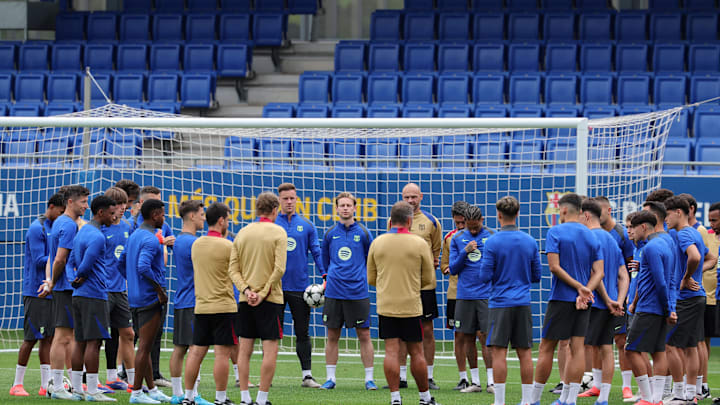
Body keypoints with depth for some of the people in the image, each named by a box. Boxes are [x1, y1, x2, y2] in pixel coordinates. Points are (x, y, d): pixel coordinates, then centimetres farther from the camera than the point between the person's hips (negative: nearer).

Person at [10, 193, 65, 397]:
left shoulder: (54, 228, 15)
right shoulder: (37, 229, -11)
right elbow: (39, 261, -16)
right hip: (36, 292, -8)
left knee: (48, 338, 6)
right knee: (31, 338, -5)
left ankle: (46, 385, 8)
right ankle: (17, 384, 2)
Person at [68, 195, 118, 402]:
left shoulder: (82, 232, 17)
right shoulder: (97, 237, -14)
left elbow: (71, 261, 20)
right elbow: (86, 266, -19)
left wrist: (75, 280, 9)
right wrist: (80, 278, -1)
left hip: (79, 296, 9)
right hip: (94, 295, -9)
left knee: (80, 342, 9)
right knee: (94, 342, -8)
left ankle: (77, 389, 11)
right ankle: (92, 391, -9)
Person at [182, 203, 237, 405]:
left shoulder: (196, 244, 8)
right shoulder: (226, 246, -11)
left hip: (201, 307, 6)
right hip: (224, 307, -6)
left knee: (196, 351, 8)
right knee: (222, 352, -3)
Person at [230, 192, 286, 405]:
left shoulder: (243, 233, 7)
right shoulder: (278, 233, -6)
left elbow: (233, 268, 3)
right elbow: (279, 269, -14)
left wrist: (246, 289, -5)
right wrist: (263, 293, -10)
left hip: (245, 300, 5)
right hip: (270, 299, -5)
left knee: (245, 349, 8)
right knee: (270, 350, -2)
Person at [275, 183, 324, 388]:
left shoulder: (306, 226, 6)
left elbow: (316, 252, 5)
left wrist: (325, 275, -6)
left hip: (300, 285, 1)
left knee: (303, 332, 3)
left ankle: (307, 375, 5)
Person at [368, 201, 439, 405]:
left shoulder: (377, 243, 1)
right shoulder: (419, 243, -6)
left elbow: (371, 279, 9)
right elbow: (428, 278, 3)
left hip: (385, 305, 2)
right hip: (411, 306, -2)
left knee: (391, 351, 0)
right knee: (416, 352, 6)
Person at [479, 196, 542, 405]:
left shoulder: (492, 242, -9)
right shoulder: (530, 241, 5)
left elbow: (485, 276, -9)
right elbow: (537, 276, 10)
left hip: (500, 303, -4)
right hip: (523, 303, 4)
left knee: (499, 352, -2)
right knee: (525, 353, 6)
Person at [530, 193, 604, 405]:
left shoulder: (556, 232, -6)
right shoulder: (592, 236, 9)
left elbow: (554, 266, -15)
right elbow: (598, 272, 2)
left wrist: (580, 287, -12)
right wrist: (584, 292, -10)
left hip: (561, 298, -5)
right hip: (583, 301, 5)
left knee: (547, 348, 1)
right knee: (577, 347, 2)